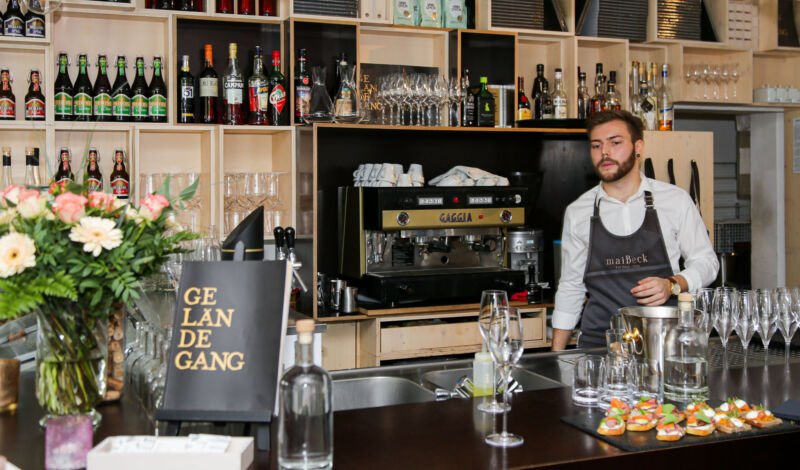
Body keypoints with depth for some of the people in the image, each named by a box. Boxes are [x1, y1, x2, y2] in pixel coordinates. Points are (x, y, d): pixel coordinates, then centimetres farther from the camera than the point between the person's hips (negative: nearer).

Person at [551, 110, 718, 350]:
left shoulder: (676, 200, 3)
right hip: (599, 344, 1)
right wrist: (556, 356, 8)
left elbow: (705, 261, 11)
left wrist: (673, 285, -9)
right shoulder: (577, 212, 6)